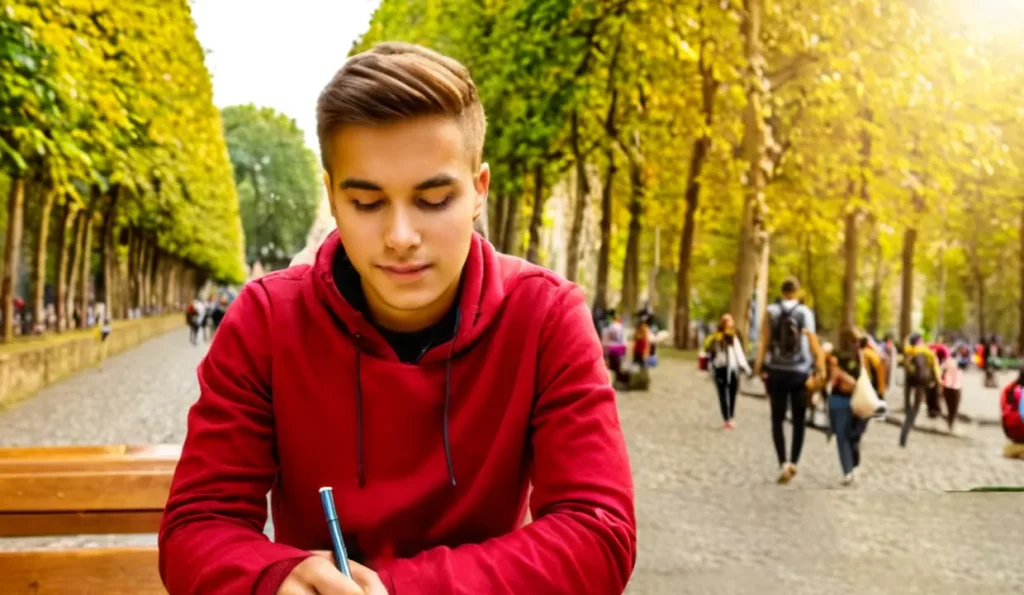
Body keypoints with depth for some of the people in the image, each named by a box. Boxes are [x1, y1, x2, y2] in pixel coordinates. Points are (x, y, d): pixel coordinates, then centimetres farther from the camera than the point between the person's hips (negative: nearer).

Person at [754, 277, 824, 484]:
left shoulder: (771, 311, -2)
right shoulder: (805, 312, -4)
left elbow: (764, 341, -6)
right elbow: (813, 342, -11)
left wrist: (758, 366, -4)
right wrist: (821, 367, -9)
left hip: (776, 372, 1)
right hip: (799, 372, 0)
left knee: (777, 419, 8)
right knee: (798, 420, 14)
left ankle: (783, 462, -7)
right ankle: (794, 461, 9)